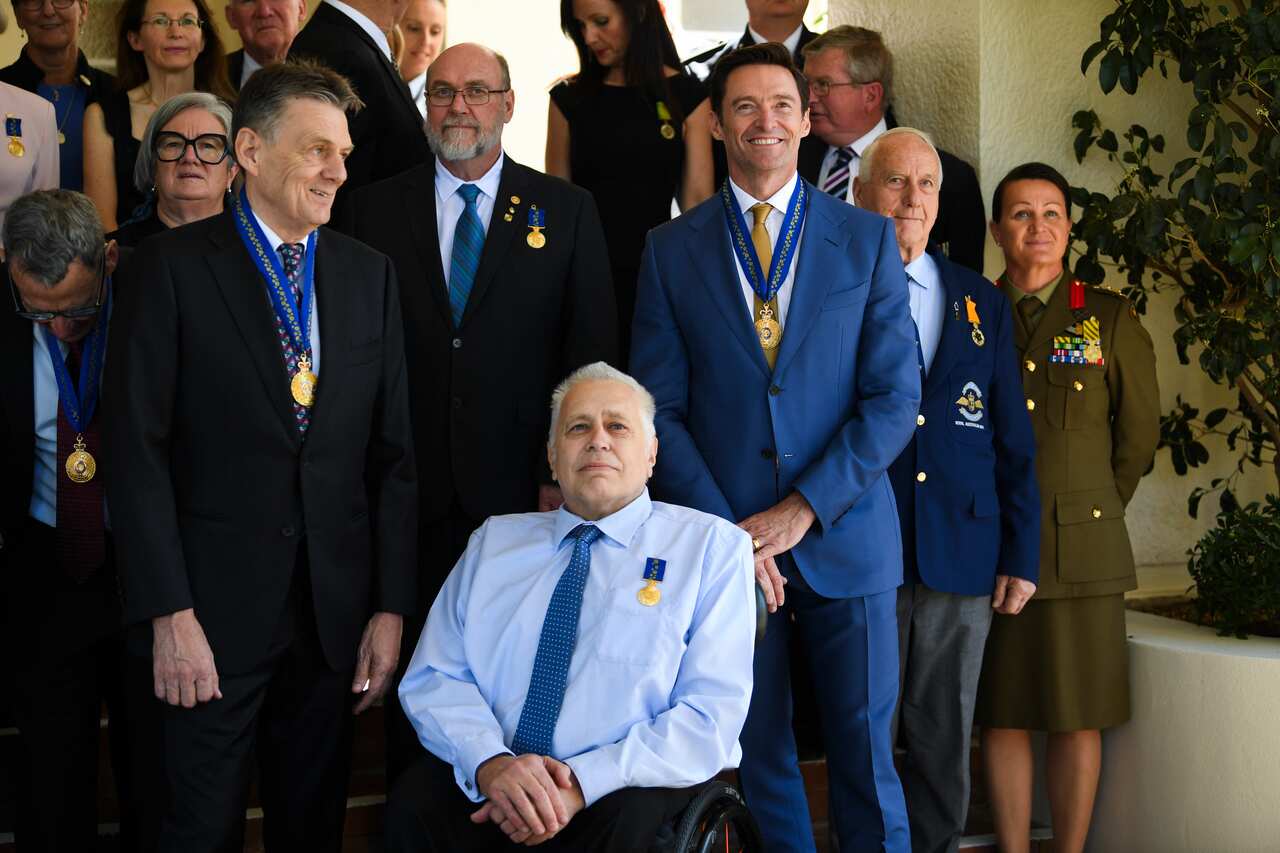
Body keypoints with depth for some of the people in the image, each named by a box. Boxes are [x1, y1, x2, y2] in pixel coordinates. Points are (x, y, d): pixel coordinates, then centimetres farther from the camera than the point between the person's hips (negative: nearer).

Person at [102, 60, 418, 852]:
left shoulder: (370, 274, 7)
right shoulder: (173, 266, -4)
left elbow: (392, 451, 6)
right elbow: (138, 446, -8)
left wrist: (391, 607, 2)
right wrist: (169, 613, -13)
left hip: (336, 610, 4)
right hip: (215, 610, -3)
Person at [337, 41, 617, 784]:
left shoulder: (566, 211, 5)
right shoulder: (376, 209, 7)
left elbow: (592, 352, 1)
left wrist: (564, 472, -6)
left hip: (524, 493, -1)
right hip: (409, 493, 1)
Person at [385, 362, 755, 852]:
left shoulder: (713, 546, 4)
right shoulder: (494, 542, 15)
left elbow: (713, 714, -5)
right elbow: (435, 678, 7)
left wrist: (582, 784, -17)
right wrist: (490, 762, -14)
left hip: (627, 789, -2)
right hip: (488, 783, 2)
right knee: (415, 802, -27)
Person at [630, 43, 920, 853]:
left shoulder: (868, 238, 5)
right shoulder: (671, 248, 6)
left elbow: (895, 397, -1)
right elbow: (660, 408, 2)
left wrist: (802, 509, -11)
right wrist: (725, 529, -9)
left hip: (843, 537, 0)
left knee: (865, 757, 4)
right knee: (757, 760, 8)